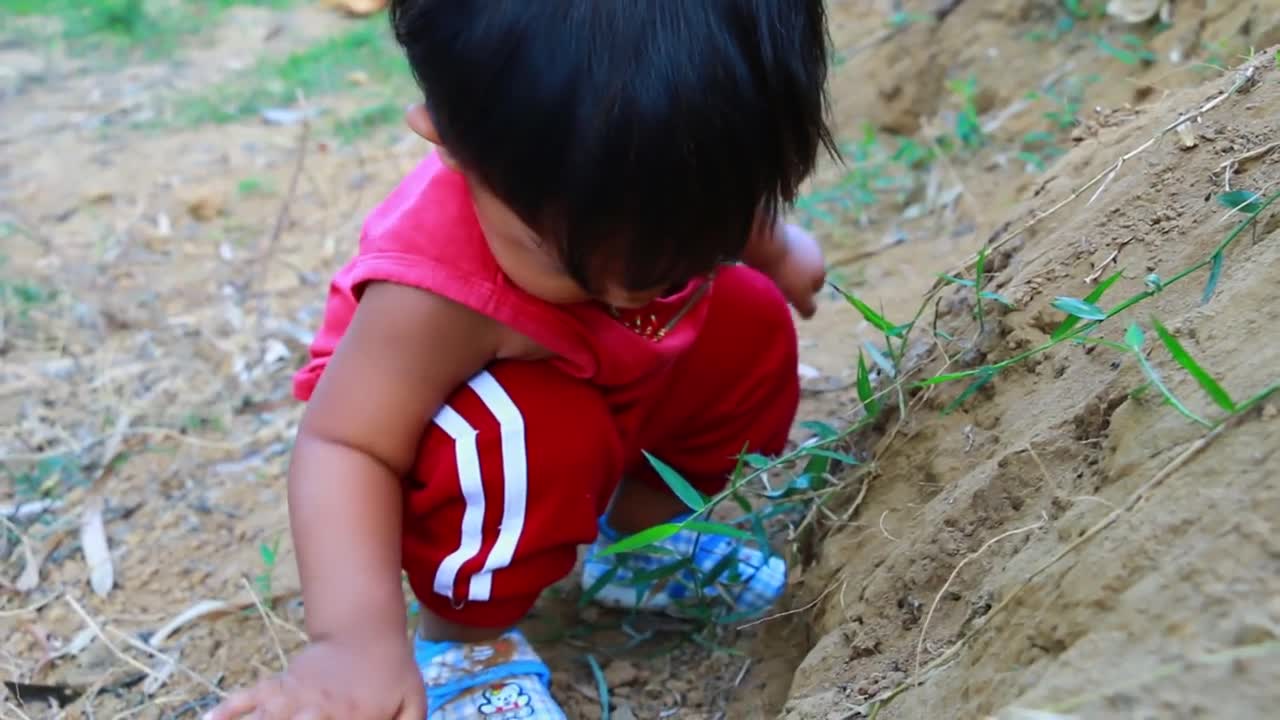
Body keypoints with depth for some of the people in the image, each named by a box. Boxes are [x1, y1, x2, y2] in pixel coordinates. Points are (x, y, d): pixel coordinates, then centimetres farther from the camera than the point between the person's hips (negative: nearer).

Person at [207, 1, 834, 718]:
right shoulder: (440, 283, -46)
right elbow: (344, 444, -41)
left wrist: (774, 246, 17)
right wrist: (359, 638, -53)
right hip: (456, 413, -6)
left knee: (750, 324, -6)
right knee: (533, 439, -37)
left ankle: (640, 532, 15)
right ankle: (463, 637, -8)